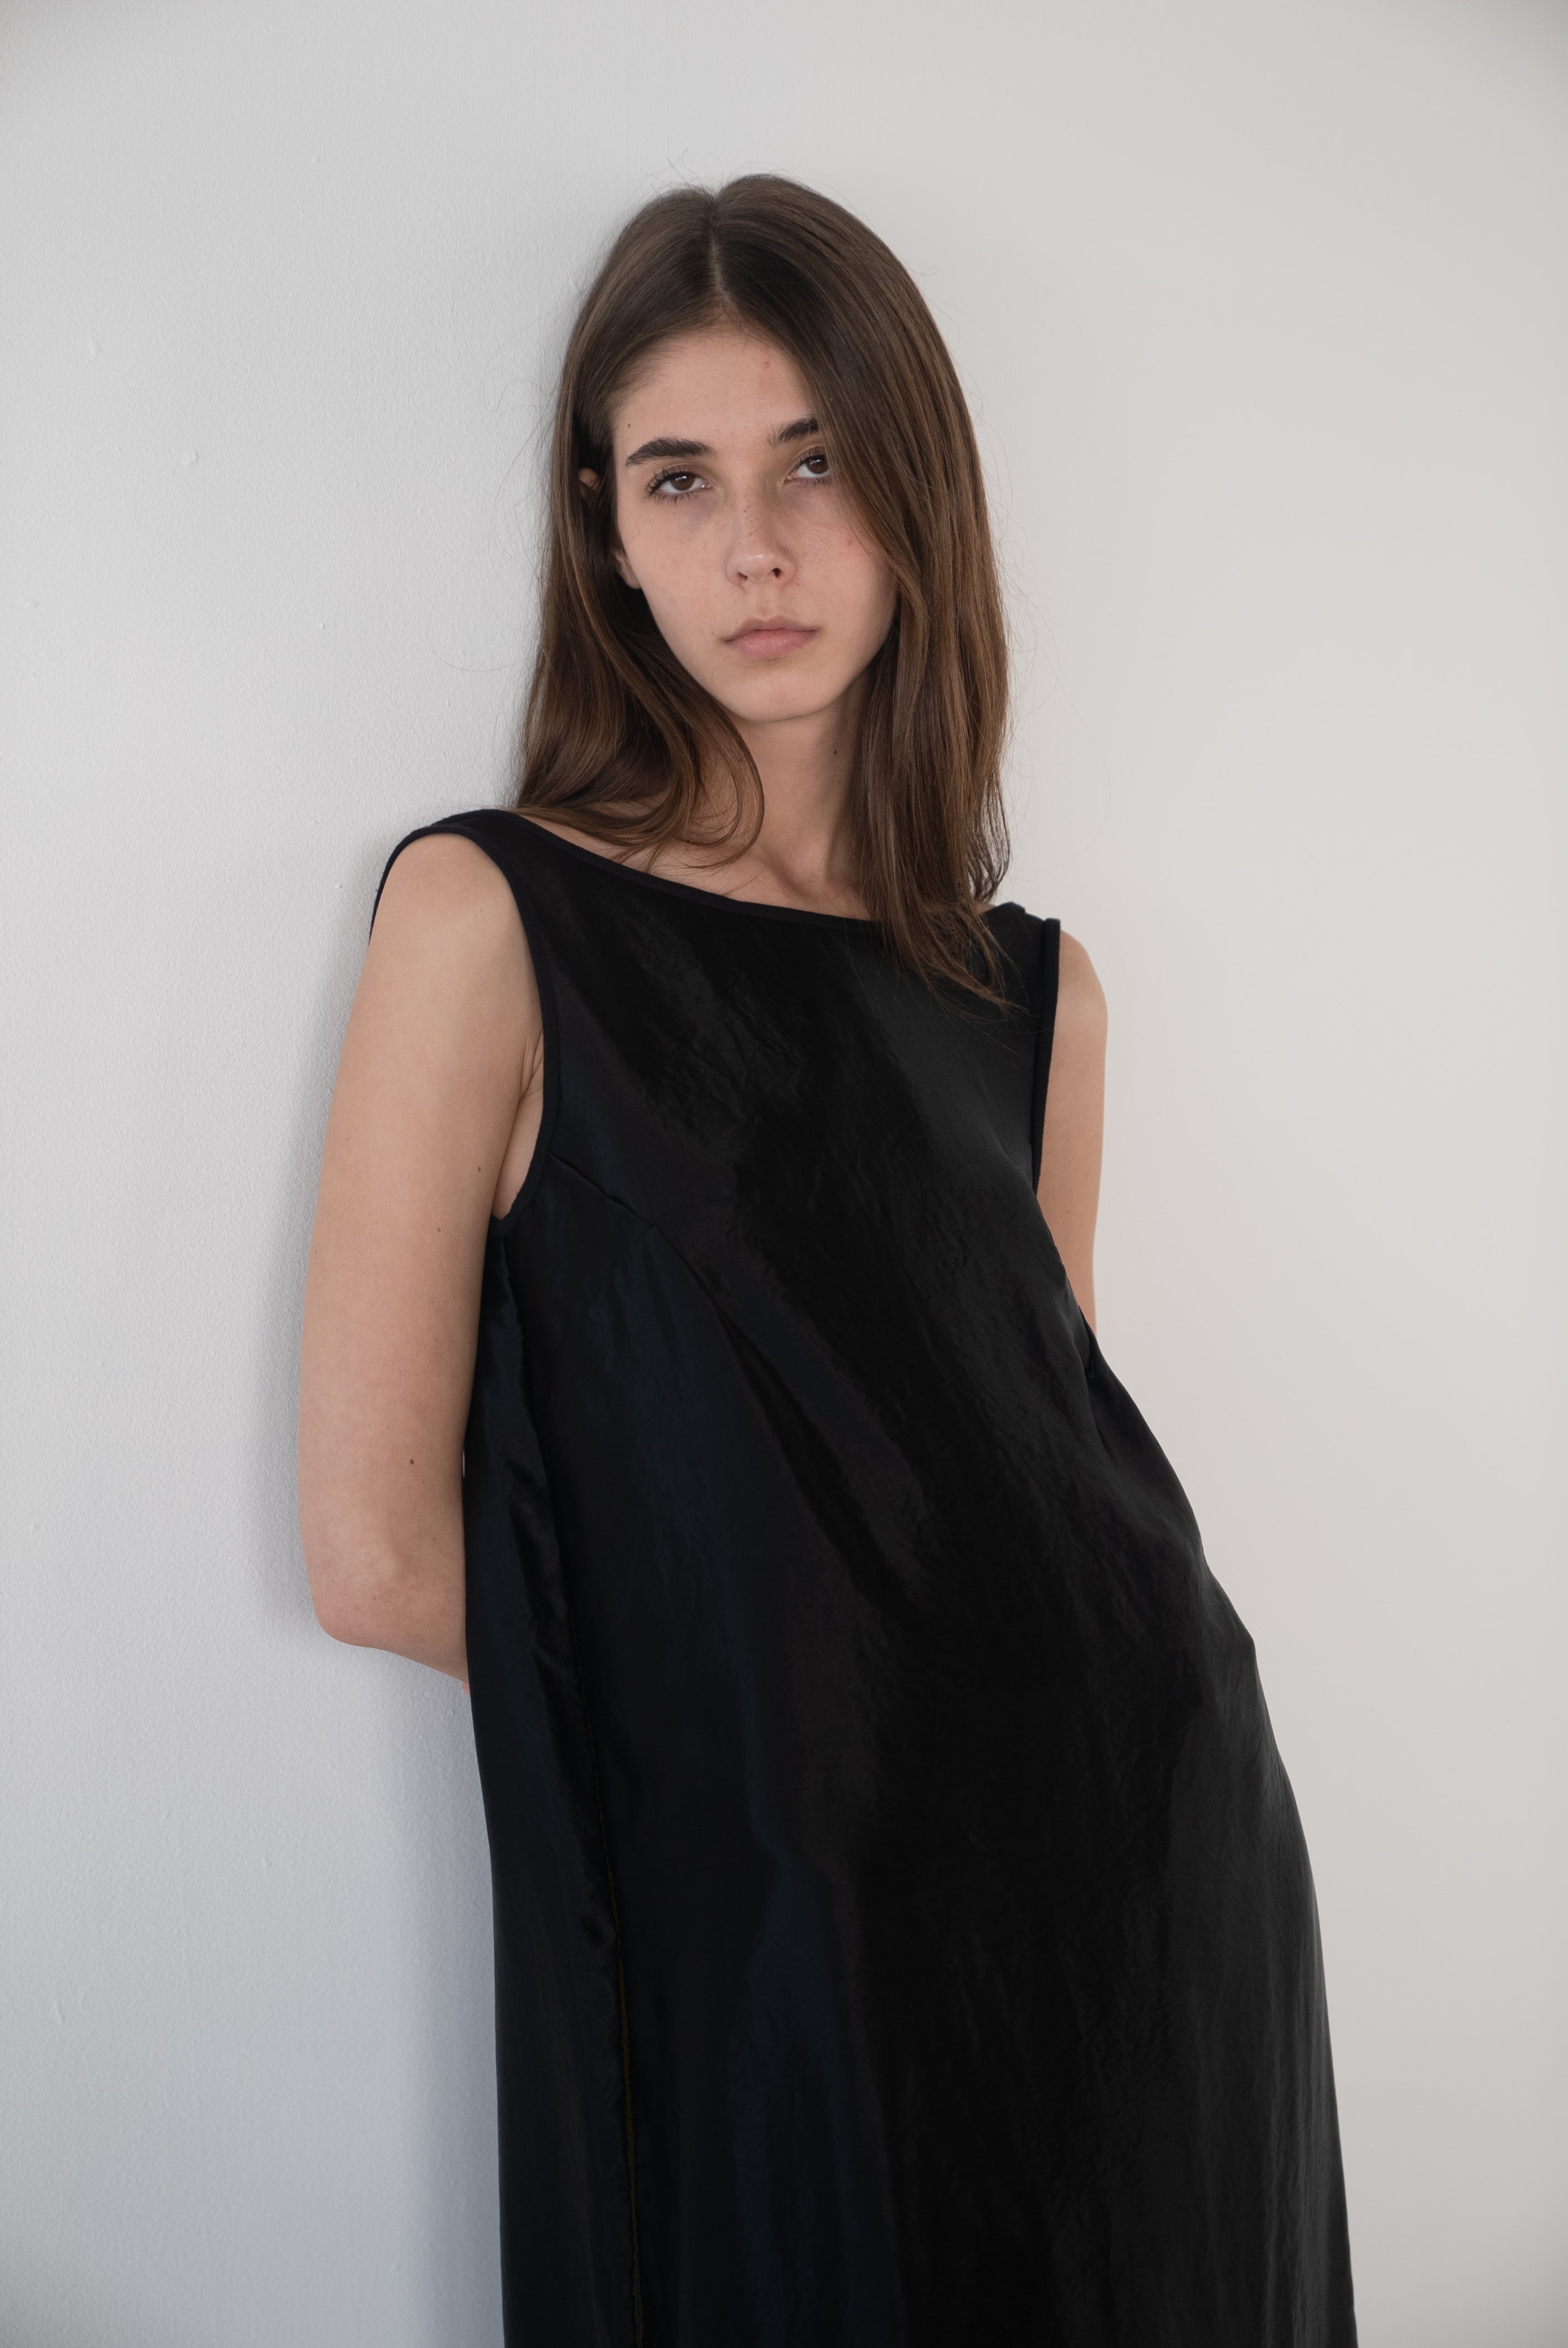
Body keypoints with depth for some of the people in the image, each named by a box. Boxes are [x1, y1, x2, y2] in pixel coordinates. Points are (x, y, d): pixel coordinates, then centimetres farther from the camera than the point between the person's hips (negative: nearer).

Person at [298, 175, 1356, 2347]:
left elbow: (1043, 1470, 10)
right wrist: (715, 1655, -2)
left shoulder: (1037, 996, 5)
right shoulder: (490, 916, -8)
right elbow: (381, 1554, -10)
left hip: (1137, 1859, 4)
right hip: (755, 1920, -4)